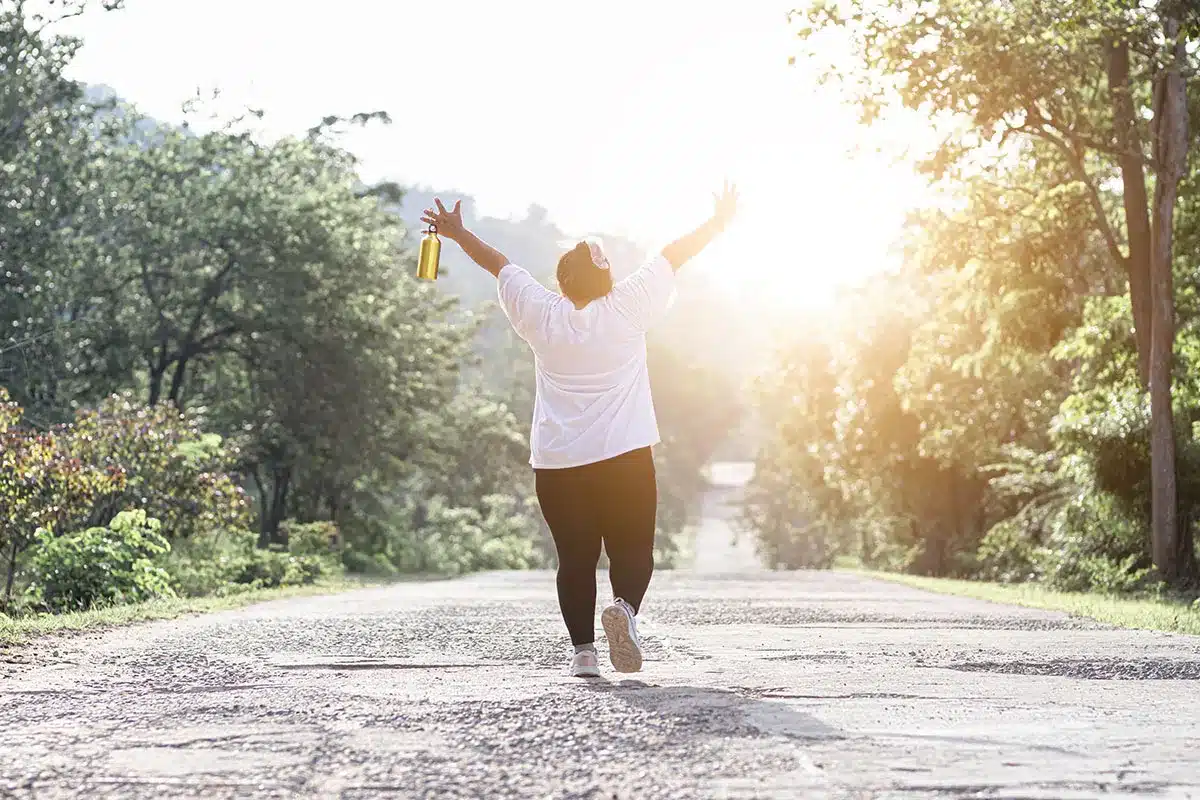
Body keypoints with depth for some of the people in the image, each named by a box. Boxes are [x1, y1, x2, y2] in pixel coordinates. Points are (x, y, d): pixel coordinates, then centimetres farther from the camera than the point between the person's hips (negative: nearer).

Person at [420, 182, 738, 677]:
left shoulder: (543, 315, 4)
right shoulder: (627, 307, 1)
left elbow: (498, 264, 17)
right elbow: (673, 256, 11)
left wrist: (457, 232, 31)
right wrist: (719, 222, 22)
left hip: (556, 465, 2)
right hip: (625, 456, -1)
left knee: (575, 558, 7)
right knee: (632, 550, 5)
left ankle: (583, 649, 1)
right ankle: (625, 607, -23)